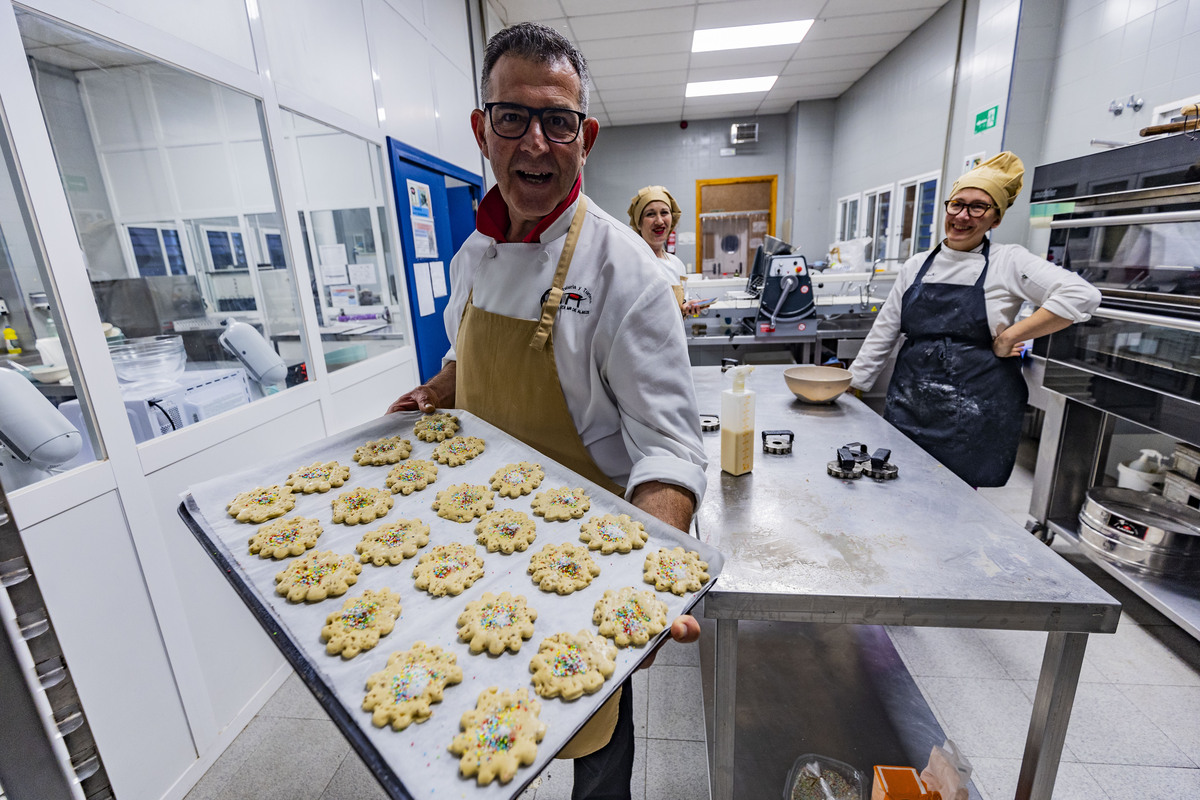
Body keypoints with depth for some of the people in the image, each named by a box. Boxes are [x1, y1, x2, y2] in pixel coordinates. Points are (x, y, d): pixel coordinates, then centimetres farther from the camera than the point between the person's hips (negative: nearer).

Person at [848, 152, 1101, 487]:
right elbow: (884, 333, 13)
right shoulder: (916, 266, 11)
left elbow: (1082, 296, -9)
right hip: (910, 406, 3)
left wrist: (1009, 337, -12)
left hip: (973, 413, -3)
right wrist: (849, 384, 10)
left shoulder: (1008, 262, 1)